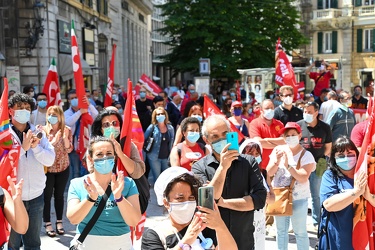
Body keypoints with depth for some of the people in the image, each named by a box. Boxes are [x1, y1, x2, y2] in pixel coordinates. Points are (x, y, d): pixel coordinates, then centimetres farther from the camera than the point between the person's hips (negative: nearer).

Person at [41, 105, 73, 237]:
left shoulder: (67, 130, -1)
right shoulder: (43, 130, -6)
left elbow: (69, 149, -6)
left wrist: (65, 136, -21)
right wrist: (53, 141, -27)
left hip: (63, 168, 2)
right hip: (47, 168, -2)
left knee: (59, 195, 10)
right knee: (47, 196, 2)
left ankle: (59, 222, 21)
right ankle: (47, 224, 13)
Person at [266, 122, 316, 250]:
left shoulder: (306, 155, -11)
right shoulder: (278, 150, -1)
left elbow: (303, 178, -22)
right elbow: (269, 172, -7)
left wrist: (288, 165, -30)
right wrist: (277, 162, -25)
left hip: (298, 199, -3)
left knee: (300, 232, 6)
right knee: (281, 230, 16)